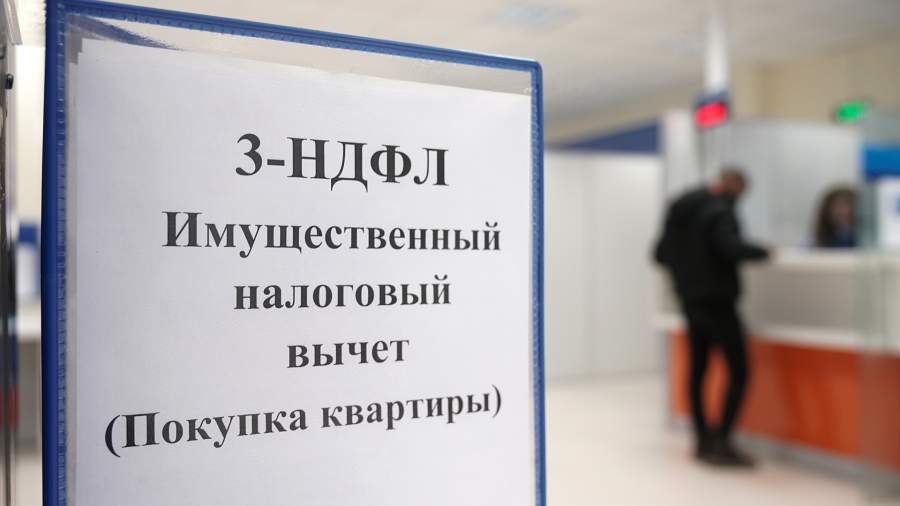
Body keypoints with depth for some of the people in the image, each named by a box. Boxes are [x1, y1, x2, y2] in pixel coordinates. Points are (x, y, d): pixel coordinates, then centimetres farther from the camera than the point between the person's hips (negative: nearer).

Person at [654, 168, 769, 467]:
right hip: (717, 303, -8)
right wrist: (762, 252, -12)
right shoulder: (719, 211, -14)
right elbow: (731, 248, -30)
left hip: (690, 302, 9)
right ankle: (721, 444, -4)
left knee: (697, 369, 13)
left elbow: (660, 254, 16)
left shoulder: (678, 209, 12)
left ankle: (703, 440, 21)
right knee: (738, 372, -3)